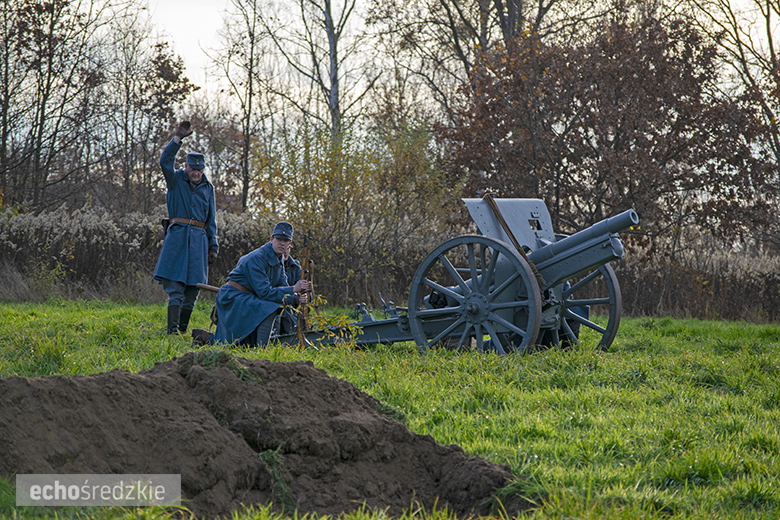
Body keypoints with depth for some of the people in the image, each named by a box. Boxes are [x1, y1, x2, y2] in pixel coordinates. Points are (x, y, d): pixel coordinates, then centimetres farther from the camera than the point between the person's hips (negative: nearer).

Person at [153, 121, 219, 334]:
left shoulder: (207, 188, 15)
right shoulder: (176, 180, 7)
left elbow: (211, 220, 17)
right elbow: (165, 161, -12)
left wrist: (213, 246, 12)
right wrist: (178, 139, -20)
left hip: (199, 239, 4)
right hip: (177, 236, -3)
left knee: (192, 289, 3)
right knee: (175, 288, -10)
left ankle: (182, 329, 9)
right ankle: (172, 329, -17)